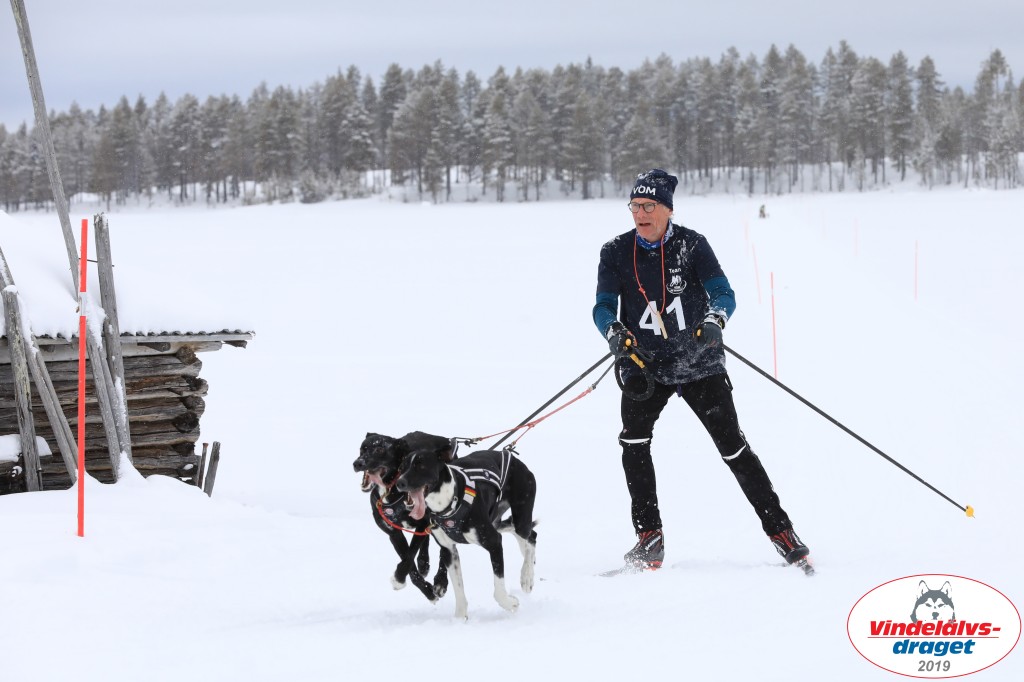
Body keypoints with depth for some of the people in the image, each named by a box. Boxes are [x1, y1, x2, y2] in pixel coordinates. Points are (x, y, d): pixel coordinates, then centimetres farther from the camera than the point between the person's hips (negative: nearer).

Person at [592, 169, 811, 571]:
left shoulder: (691, 245, -7)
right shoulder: (616, 253, -2)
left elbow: (724, 293, -13)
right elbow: (604, 306, -5)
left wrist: (715, 319, -35)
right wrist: (614, 331, -28)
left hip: (700, 363, -1)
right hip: (646, 365, 1)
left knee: (733, 447, -3)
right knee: (634, 439, -21)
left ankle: (779, 529, 9)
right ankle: (649, 537, -12)